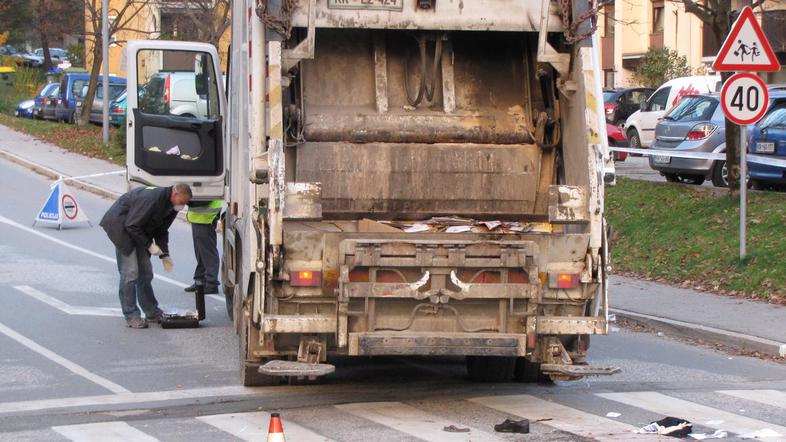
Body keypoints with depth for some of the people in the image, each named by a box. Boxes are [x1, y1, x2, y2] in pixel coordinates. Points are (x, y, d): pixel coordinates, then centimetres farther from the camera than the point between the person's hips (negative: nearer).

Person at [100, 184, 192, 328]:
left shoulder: (172, 207, -3)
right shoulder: (152, 198, -33)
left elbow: (161, 231, 9)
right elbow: (132, 226, -28)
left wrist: (164, 255, -1)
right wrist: (149, 245, -24)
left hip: (138, 230, 9)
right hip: (120, 224, -9)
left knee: (145, 272, 9)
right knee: (130, 272, -12)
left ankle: (152, 313, 18)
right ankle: (131, 316, -8)